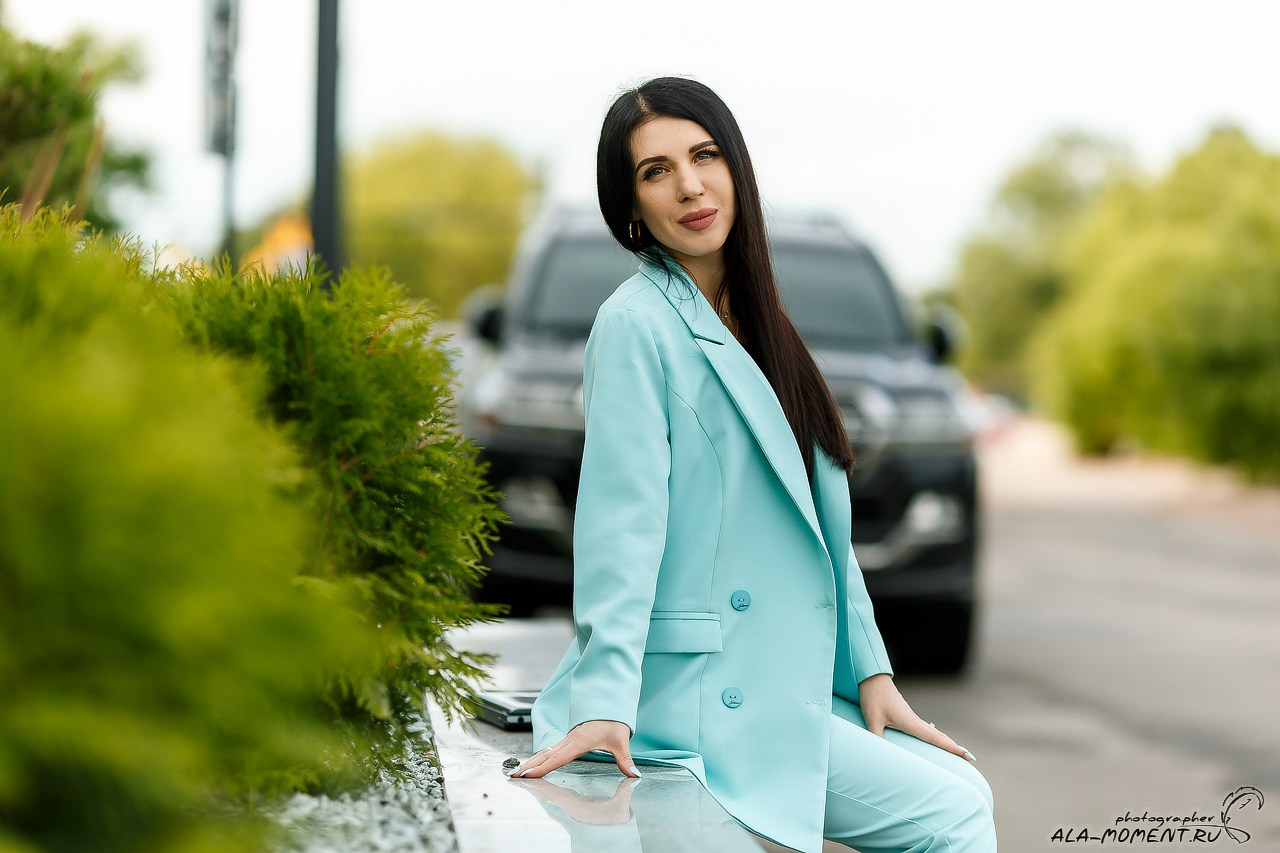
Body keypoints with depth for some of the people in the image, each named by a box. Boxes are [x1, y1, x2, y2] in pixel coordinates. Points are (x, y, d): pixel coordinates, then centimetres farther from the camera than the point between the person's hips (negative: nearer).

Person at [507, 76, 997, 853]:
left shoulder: (754, 323, 14)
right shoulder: (637, 323, -11)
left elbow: (815, 518, 16)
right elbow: (621, 519, -20)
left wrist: (870, 671, 11)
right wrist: (605, 702, -27)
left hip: (782, 684, 8)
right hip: (697, 695, -8)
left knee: (965, 791, 1)